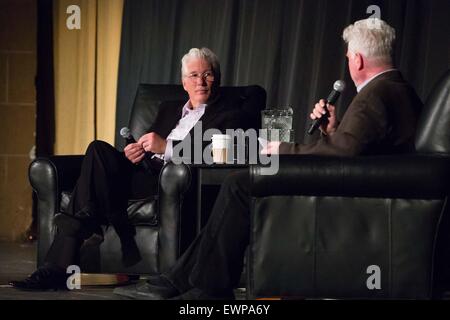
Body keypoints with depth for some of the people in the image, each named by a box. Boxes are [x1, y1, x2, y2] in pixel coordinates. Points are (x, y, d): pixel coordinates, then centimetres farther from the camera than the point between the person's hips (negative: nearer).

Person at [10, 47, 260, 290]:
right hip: (148, 173, 6)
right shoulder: (169, 110, 32)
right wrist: (133, 153, -3)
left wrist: (166, 147, -16)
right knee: (99, 150, -25)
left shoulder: (231, 115, 10)